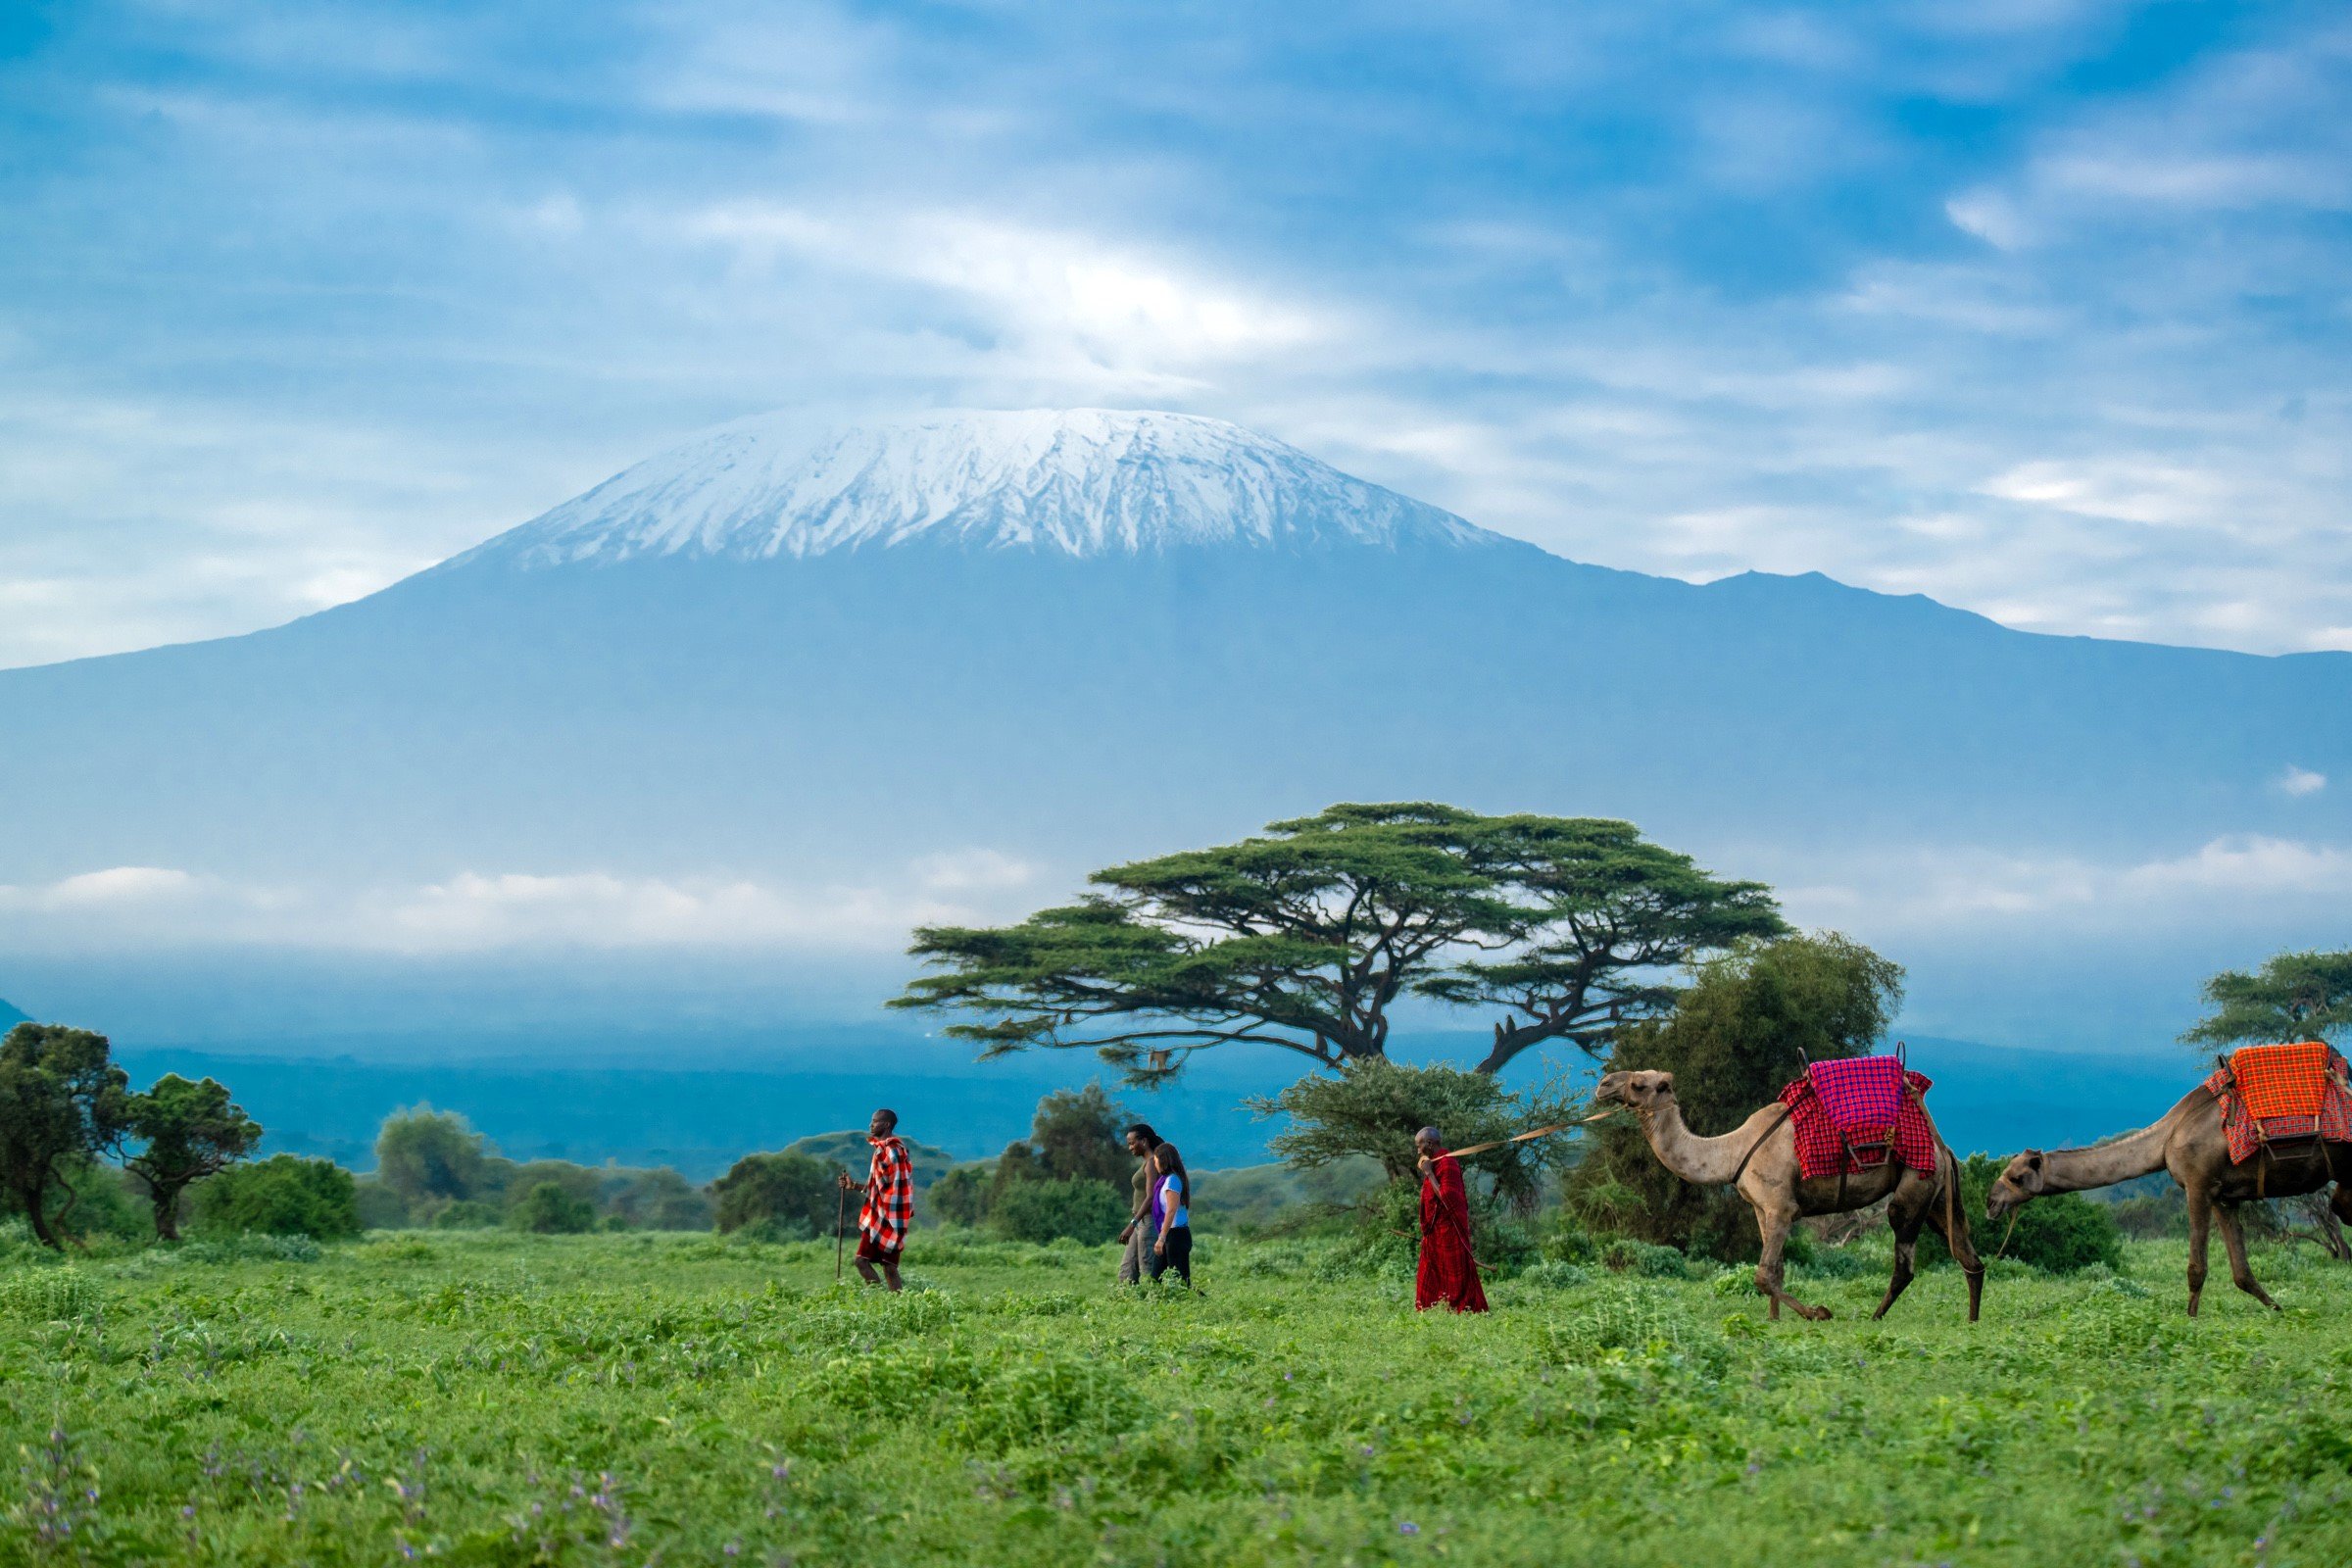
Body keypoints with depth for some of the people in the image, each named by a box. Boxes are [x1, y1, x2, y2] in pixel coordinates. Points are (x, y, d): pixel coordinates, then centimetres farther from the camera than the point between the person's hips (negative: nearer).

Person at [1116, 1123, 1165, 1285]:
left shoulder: (1152, 1163, -13)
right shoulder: (1146, 1162, 16)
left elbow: (1151, 1198, -23)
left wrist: (1132, 1224, -28)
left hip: (1149, 1221, -10)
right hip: (1142, 1222, 10)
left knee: (1148, 1271, -9)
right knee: (1127, 1270, 7)